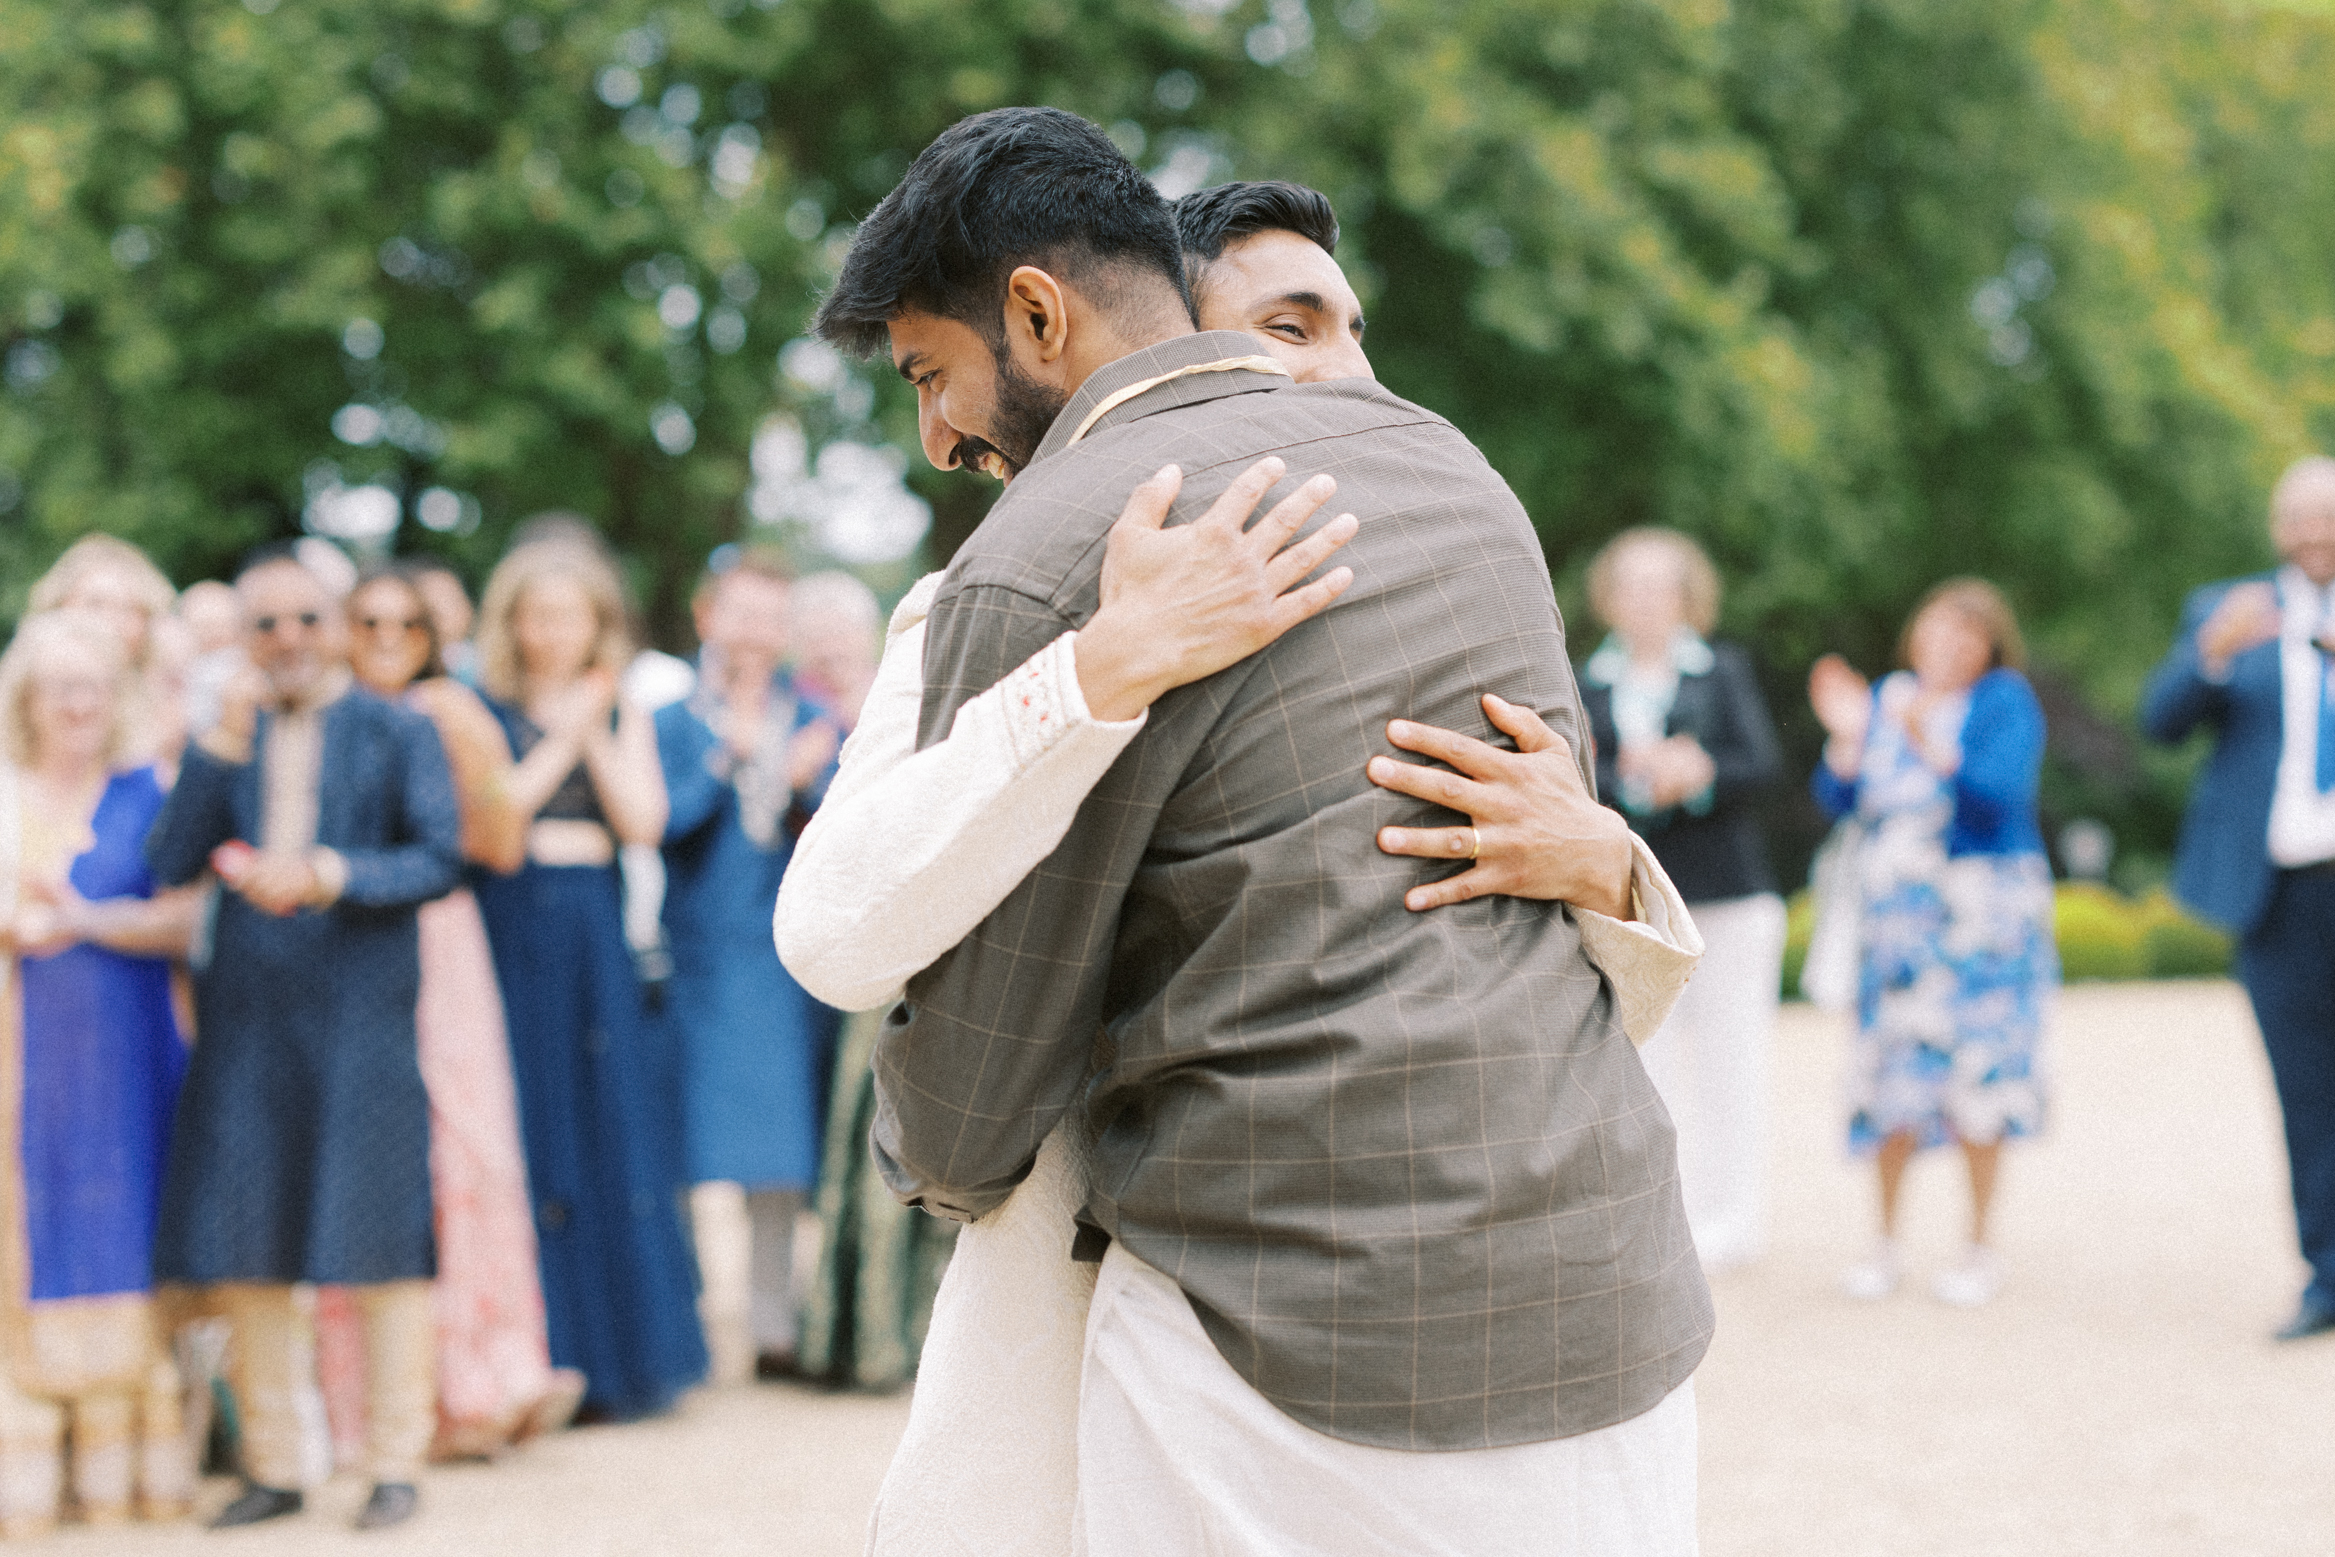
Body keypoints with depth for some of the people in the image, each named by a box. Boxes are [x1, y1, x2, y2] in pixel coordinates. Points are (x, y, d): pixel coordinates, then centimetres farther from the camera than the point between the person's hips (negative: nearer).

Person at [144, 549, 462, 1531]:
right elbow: (170, 866, 1)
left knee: (380, 1246, -1)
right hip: (247, 1016, 3)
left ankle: (396, 1465, 9)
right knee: (245, 1255, 5)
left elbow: (437, 859, -4)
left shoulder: (398, 732, 5)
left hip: (363, 1016, -3)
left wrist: (331, 873, -18)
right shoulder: (228, 737, 12)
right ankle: (273, 1467, 17)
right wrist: (222, 742, -7)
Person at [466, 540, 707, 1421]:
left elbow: (643, 823, 0)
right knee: (524, 1139, -4)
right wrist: (560, 741, -10)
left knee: (609, 1140, 2)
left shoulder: (623, 717, 12)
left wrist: (594, 737, -9)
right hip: (511, 935, -3)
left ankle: (613, 1363, 10)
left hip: (594, 942, 3)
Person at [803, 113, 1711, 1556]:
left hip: (1305, 1360, -6)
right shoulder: (1448, 463, 12)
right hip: (1614, 1326, 7)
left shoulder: (1039, 569, -10)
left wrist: (933, 1166, 18)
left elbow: (965, 1120, -4)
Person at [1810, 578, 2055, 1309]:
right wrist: (1847, 736, -12)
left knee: (1977, 1071, -2)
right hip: (1896, 913, 3)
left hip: (1981, 914, -3)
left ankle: (1979, 1248, 9)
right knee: (1895, 1075, 3)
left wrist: (1936, 750, -31)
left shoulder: (2005, 702, -4)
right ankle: (1885, 1242, 14)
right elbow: (1838, 800, 4)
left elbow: (2003, 795, -18)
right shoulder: (1885, 700, 9)